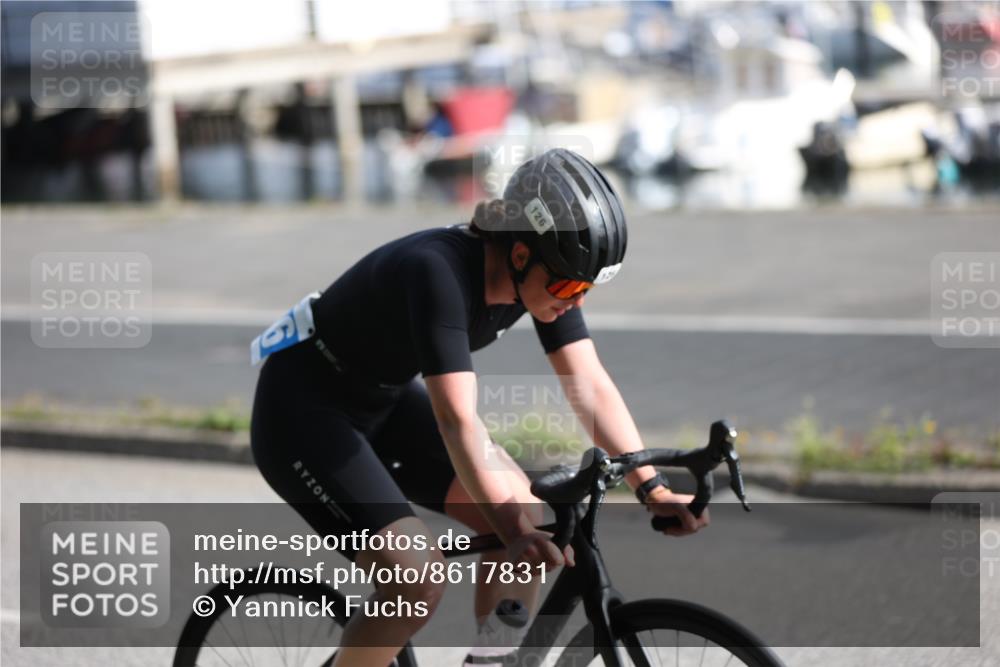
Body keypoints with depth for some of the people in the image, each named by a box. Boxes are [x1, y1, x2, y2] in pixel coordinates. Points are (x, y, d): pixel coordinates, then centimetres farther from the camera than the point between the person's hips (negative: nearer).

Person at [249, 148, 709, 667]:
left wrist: (653, 490, -19)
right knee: (418, 582, -20)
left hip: (384, 400, 8)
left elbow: (591, 387, -10)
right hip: (302, 412, -8)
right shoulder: (439, 273, -35)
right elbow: (457, 421, -42)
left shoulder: (541, 273, -12)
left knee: (525, 515, -7)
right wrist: (512, 532, -49)